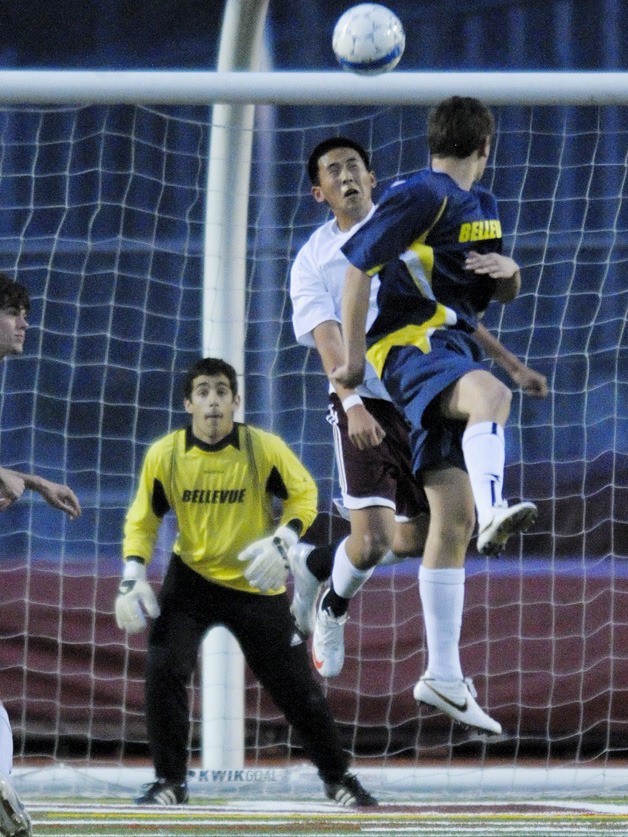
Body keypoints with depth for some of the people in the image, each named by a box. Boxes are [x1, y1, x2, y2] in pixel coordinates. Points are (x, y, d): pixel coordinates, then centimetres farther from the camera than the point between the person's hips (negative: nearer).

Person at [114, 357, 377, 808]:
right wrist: (133, 579, -15)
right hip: (191, 578, 1)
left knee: (296, 683, 2)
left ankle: (339, 777, 23)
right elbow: (142, 521, -2)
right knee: (164, 668, -18)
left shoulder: (266, 449, -17)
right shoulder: (164, 455, -13)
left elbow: (303, 495, -3)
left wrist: (283, 541, -21)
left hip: (257, 583, -1)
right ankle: (170, 782, -2)